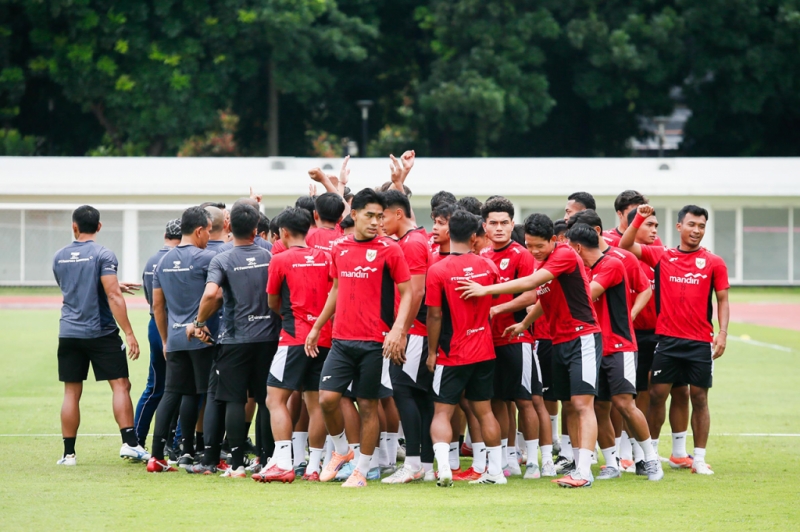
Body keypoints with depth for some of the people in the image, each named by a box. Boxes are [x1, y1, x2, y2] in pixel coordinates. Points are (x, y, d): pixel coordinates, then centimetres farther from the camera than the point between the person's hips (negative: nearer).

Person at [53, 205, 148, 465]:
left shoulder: (60, 257, 8)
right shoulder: (103, 255, -9)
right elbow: (113, 296, -17)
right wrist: (129, 333, -16)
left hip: (69, 333, 4)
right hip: (101, 333, -4)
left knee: (71, 392, 6)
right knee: (120, 385, 0)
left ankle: (68, 452, 6)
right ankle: (129, 442, -10)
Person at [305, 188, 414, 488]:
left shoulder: (389, 250, -5)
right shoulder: (339, 249, 9)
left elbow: (407, 293, -5)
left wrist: (397, 329, -18)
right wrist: (317, 327, 23)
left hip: (375, 342, -4)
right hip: (341, 339, 4)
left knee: (368, 405, 2)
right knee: (327, 398, -5)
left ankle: (362, 471, 11)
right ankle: (341, 451, 20)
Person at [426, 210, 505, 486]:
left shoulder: (438, 271, -14)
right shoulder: (488, 266, -1)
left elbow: (435, 315, -13)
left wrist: (432, 352, -3)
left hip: (452, 355, -4)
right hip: (484, 351, 4)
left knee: (442, 412, 0)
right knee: (484, 411, 14)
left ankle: (443, 466, -20)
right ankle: (495, 470, 16)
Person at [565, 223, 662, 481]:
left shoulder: (612, 264, -10)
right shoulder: (588, 270, 16)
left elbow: (586, 297, -18)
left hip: (620, 347, -8)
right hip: (596, 349, 8)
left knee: (624, 403, -15)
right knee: (598, 407, 3)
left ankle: (651, 459, -5)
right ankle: (612, 464, 9)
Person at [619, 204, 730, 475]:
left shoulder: (713, 263, 3)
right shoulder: (661, 256, 5)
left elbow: (722, 300, 5)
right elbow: (625, 245, 0)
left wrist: (722, 332, -7)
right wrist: (639, 218, -12)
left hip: (700, 341, -1)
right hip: (667, 339, 1)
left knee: (699, 398, 2)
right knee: (657, 394, 1)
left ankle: (699, 458, 7)